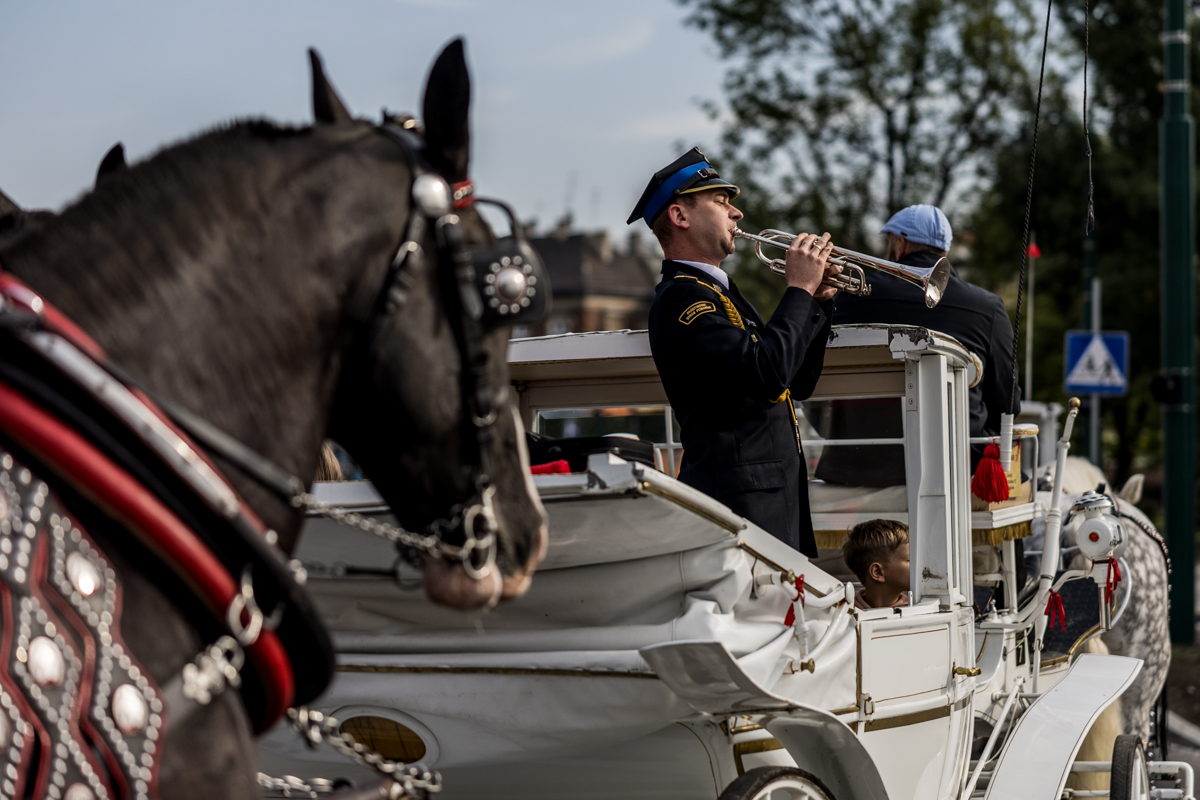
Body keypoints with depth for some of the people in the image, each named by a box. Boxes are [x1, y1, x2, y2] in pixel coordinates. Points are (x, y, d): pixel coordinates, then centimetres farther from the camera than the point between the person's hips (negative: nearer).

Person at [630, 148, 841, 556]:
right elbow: (767, 373, -24)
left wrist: (818, 301, 14)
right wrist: (799, 288, -11)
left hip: (778, 493, 10)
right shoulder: (682, 296, -10)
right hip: (740, 496, -10)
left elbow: (796, 384, 25)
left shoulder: (720, 292, 22)